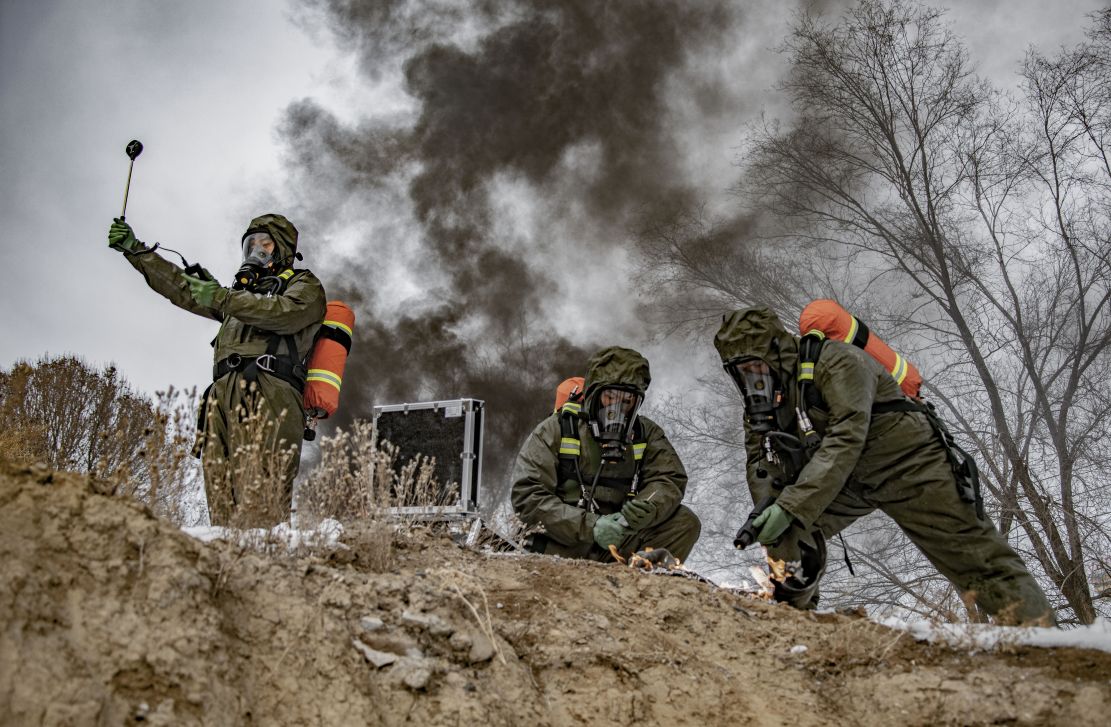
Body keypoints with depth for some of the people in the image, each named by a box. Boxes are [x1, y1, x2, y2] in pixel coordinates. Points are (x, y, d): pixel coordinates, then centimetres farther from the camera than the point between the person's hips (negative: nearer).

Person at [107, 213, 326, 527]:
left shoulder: (304, 285, 17)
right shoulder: (242, 293, 38)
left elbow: (285, 313, -6)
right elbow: (181, 287, 38)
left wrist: (222, 298, -9)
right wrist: (133, 249, 34)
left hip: (268, 396, -7)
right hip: (223, 395, 7)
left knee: (259, 496, -24)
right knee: (222, 501, -10)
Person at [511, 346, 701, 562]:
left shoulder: (647, 434, 11)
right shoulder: (554, 431, -1)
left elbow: (670, 480, 1)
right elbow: (528, 496, -10)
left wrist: (647, 509, -24)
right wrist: (590, 526, -22)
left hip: (619, 543, 3)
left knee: (685, 522, -15)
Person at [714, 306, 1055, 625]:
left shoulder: (836, 362, -27)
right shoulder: (761, 402, -1)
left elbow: (845, 441, -35)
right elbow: (763, 467, -5)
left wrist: (790, 507, -41)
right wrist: (766, 513, -27)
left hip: (907, 464, -7)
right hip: (845, 478, 7)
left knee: (970, 553, -9)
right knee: (791, 530, -13)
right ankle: (792, 606, 0)